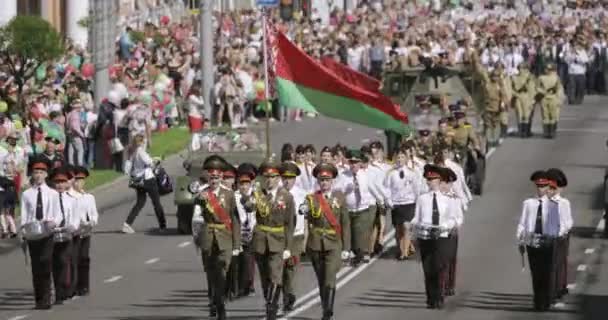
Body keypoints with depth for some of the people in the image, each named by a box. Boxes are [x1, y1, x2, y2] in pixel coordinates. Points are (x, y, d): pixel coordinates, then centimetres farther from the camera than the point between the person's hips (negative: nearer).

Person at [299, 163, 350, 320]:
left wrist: (346, 248, -1)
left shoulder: (339, 197, 1)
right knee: (321, 281, 13)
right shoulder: (312, 198, 2)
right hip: (315, 244, 2)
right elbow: (307, 215, -17)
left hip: (333, 244, -2)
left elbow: (345, 223, 3)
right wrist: (303, 210, -42)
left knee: (330, 281, -16)